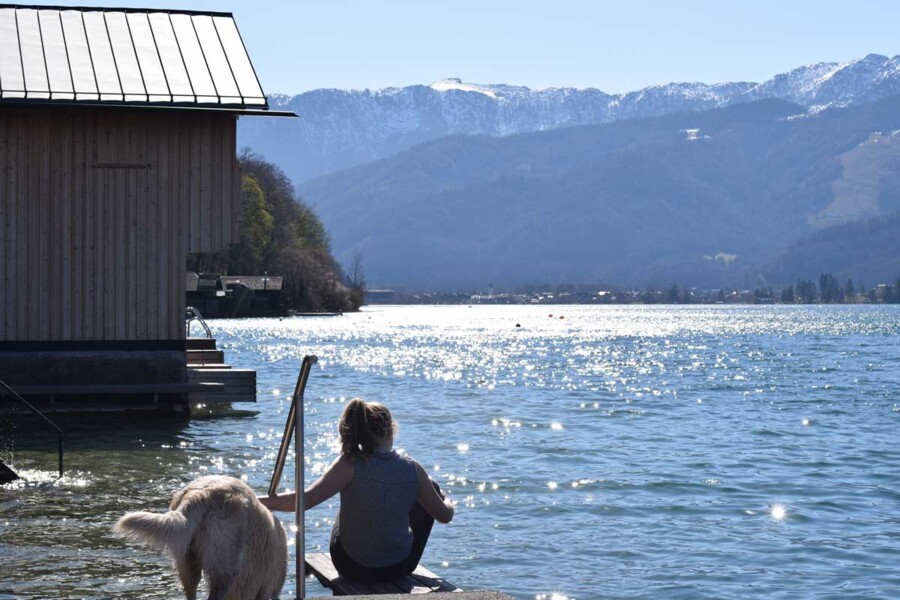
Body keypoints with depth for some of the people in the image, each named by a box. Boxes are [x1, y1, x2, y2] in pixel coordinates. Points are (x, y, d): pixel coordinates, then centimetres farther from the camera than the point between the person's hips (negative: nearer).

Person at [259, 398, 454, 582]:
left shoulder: (349, 465, -20)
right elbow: (445, 516, -2)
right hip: (399, 567, 1)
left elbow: (304, 500, -31)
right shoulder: (413, 469, -13)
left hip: (352, 568, 0)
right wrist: (447, 502, 22)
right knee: (432, 488, 25)